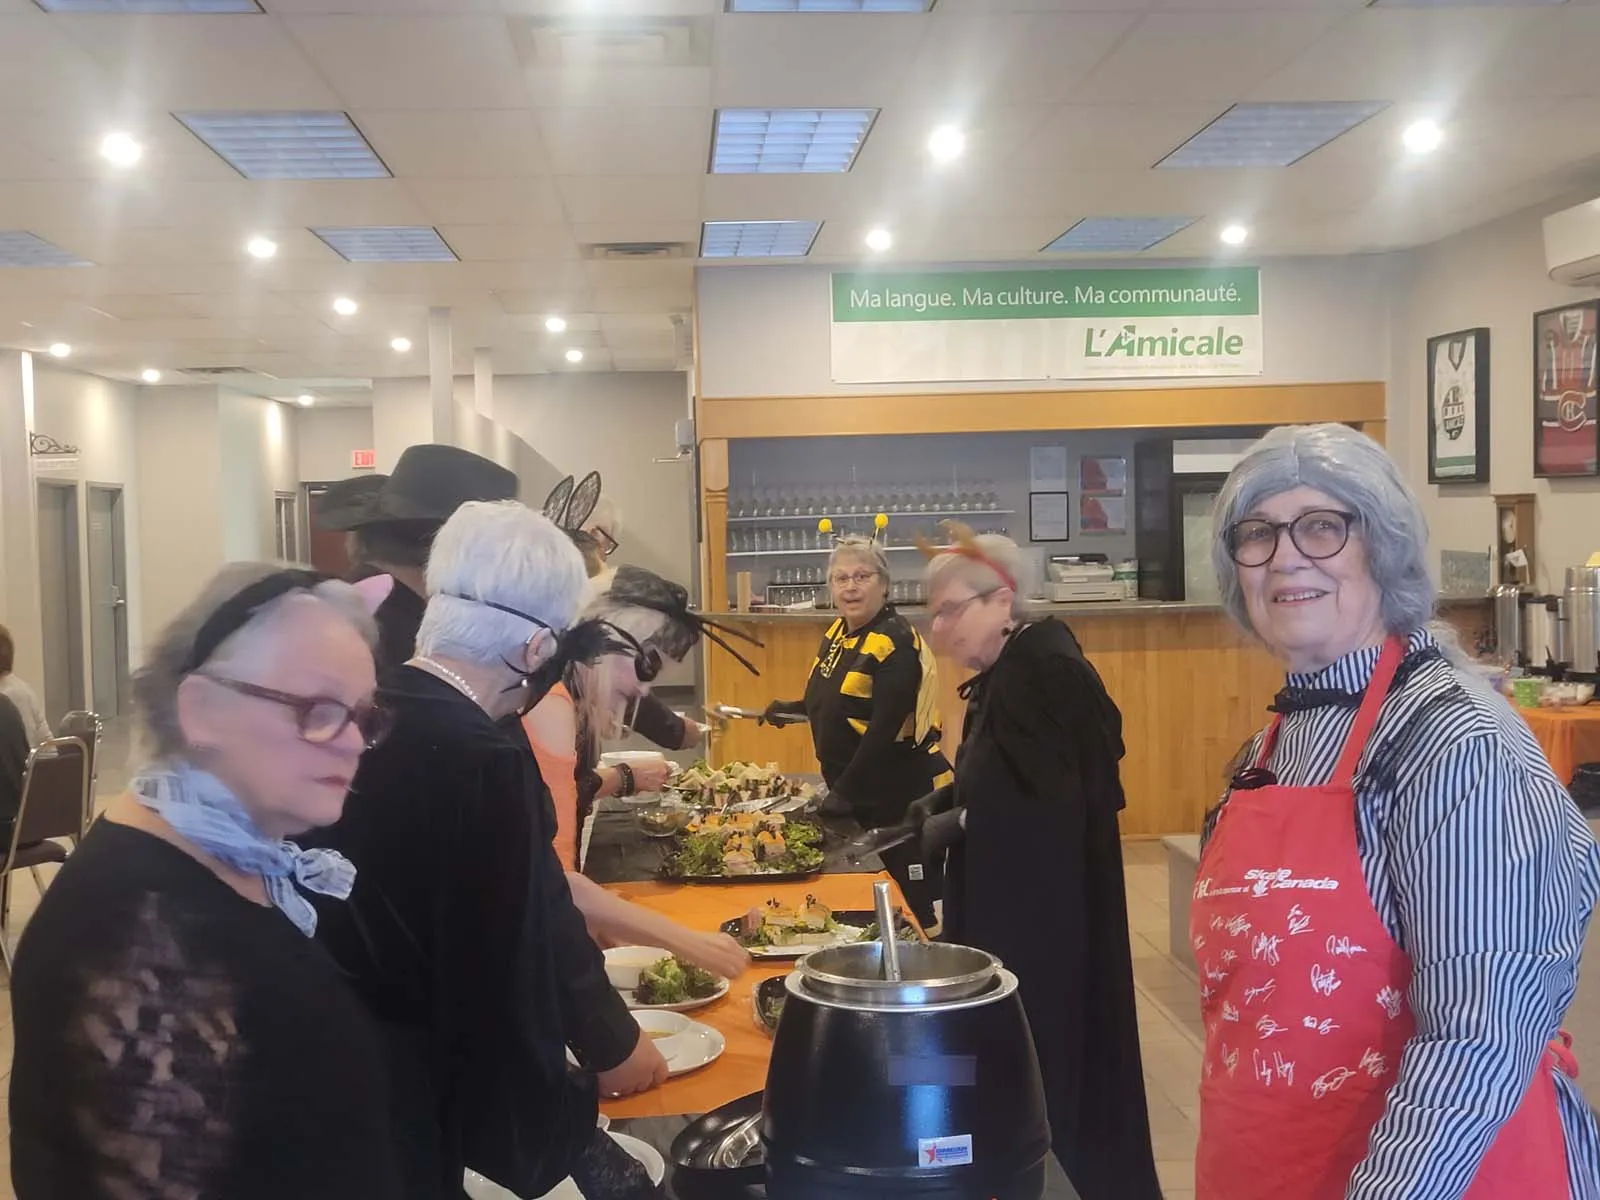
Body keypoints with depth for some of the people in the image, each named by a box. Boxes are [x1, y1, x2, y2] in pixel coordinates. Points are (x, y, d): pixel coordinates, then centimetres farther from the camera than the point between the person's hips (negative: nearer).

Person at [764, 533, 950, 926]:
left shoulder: (896, 642, -19)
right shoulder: (838, 632, 6)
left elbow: (884, 729, -24)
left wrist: (843, 794, -23)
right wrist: (792, 710, 11)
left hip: (901, 794, -9)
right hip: (853, 790, 9)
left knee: (920, 898, -3)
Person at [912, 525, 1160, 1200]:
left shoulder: (1047, 671, -19)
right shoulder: (1008, 672, 11)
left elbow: (1056, 797, -26)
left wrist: (956, 824, -17)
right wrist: (942, 804, 3)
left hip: (1048, 919, -9)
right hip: (1013, 907, 9)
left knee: (1047, 1071, -1)